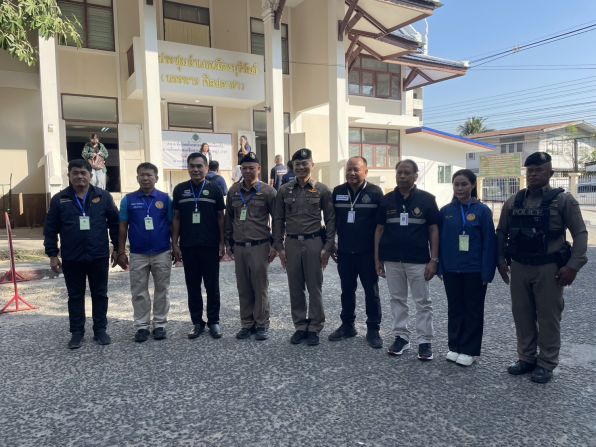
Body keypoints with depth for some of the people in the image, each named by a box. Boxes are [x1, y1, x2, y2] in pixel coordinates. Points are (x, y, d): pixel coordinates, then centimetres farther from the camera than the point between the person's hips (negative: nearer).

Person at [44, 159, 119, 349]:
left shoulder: (103, 196, 0)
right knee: (75, 297, 10)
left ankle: (100, 330, 21)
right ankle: (77, 332, 22)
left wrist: (117, 248, 3)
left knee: (100, 295, 9)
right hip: (71, 259, 0)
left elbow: (114, 223, 4)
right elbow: (50, 229, 3)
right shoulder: (59, 199, 1)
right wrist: (52, 254, -1)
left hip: (99, 257, 0)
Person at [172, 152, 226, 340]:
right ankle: (197, 322, 21)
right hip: (188, 247, 2)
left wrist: (222, 243, -3)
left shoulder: (214, 189, 1)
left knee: (212, 286, 5)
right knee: (192, 287, 9)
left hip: (210, 246, -1)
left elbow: (220, 217, 3)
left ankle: (214, 321, 18)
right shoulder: (180, 189, 5)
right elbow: (176, 218, 7)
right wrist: (174, 243, 1)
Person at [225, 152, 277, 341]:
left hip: (259, 247, -4)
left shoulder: (268, 191, -3)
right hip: (239, 247, 4)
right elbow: (228, 218, 16)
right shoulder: (234, 191, 9)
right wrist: (228, 243, 14)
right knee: (243, 288, 9)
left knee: (260, 288, 2)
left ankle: (262, 325, 13)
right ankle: (247, 324, 21)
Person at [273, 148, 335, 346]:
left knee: (314, 287, 5)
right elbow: (278, 220, 7)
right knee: (295, 288, 9)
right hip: (291, 243, 2)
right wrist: (279, 246, 2)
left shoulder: (322, 190, 0)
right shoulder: (284, 190, 5)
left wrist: (328, 247, -5)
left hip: (314, 242, -2)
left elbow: (330, 219, 1)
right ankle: (300, 326, 22)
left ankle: (314, 328, 18)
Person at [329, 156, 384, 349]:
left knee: (371, 292, 6)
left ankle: (373, 330, 18)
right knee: (347, 291, 14)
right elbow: (332, 220, 10)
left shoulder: (375, 192, -6)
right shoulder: (338, 192, 5)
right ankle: (347, 326, 28)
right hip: (344, 252, 4)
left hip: (368, 253, -3)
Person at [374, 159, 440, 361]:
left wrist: (434, 260, -8)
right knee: (397, 300, 11)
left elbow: (434, 230, -2)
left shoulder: (426, 199, -2)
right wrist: (377, 259, 4)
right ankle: (401, 337, 23)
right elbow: (379, 229, 8)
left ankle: (425, 341, 15)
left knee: (423, 302, 5)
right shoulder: (387, 200, 5)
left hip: (418, 260, -2)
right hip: (392, 260, 3)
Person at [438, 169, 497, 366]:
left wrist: (486, 272, -11)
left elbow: (489, 242, -7)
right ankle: (454, 346, 26)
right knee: (454, 308, 13)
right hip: (451, 269, 3)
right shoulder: (446, 211, 2)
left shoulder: (482, 211, -6)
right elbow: (440, 240, 5)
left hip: (474, 270, -3)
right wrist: (440, 266, 0)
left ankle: (469, 350, 20)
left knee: (473, 310, 9)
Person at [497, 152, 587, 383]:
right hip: (519, 267, 4)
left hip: (549, 268, -4)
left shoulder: (563, 200, -4)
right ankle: (526, 358, 26)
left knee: (548, 316, 5)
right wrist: (501, 259, 4)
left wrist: (573, 265, -14)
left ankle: (546, 363, 19)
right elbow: (501, 232, 12)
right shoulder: (513, 201, 6)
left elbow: (580, 234, -6)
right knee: (522, 315, 11)